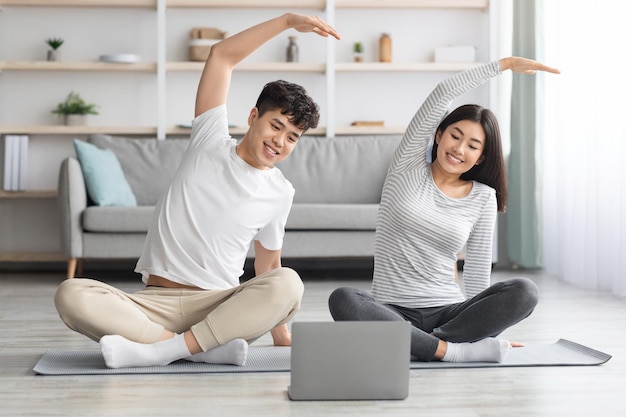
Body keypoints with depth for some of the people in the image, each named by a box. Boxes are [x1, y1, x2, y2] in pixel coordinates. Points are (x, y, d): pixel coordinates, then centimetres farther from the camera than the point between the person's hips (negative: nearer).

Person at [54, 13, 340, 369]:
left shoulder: (280, 193, 10)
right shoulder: (210, 144, 7)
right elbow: (223, 55, 3)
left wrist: (282, 337, 13)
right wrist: (288, 21, -1)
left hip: (220, 307, 1)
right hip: (154, 303, 0)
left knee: (287, 283, -31)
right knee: (71, 295, -29)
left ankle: (157, 351, -31)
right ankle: (207, 348, -29)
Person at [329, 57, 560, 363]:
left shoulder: (483, 197, 8)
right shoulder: (407, 169, 5)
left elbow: (478, 272, 9)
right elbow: (443, 94, -2)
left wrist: (485, 324, 2)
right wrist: (505, 63, 1)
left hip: (448, 312, 2)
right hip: (393, 311, -1)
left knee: (524, 291, -25)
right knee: (342, 300, -34)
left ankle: (427, 343, -27)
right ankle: (451, 349, -31)